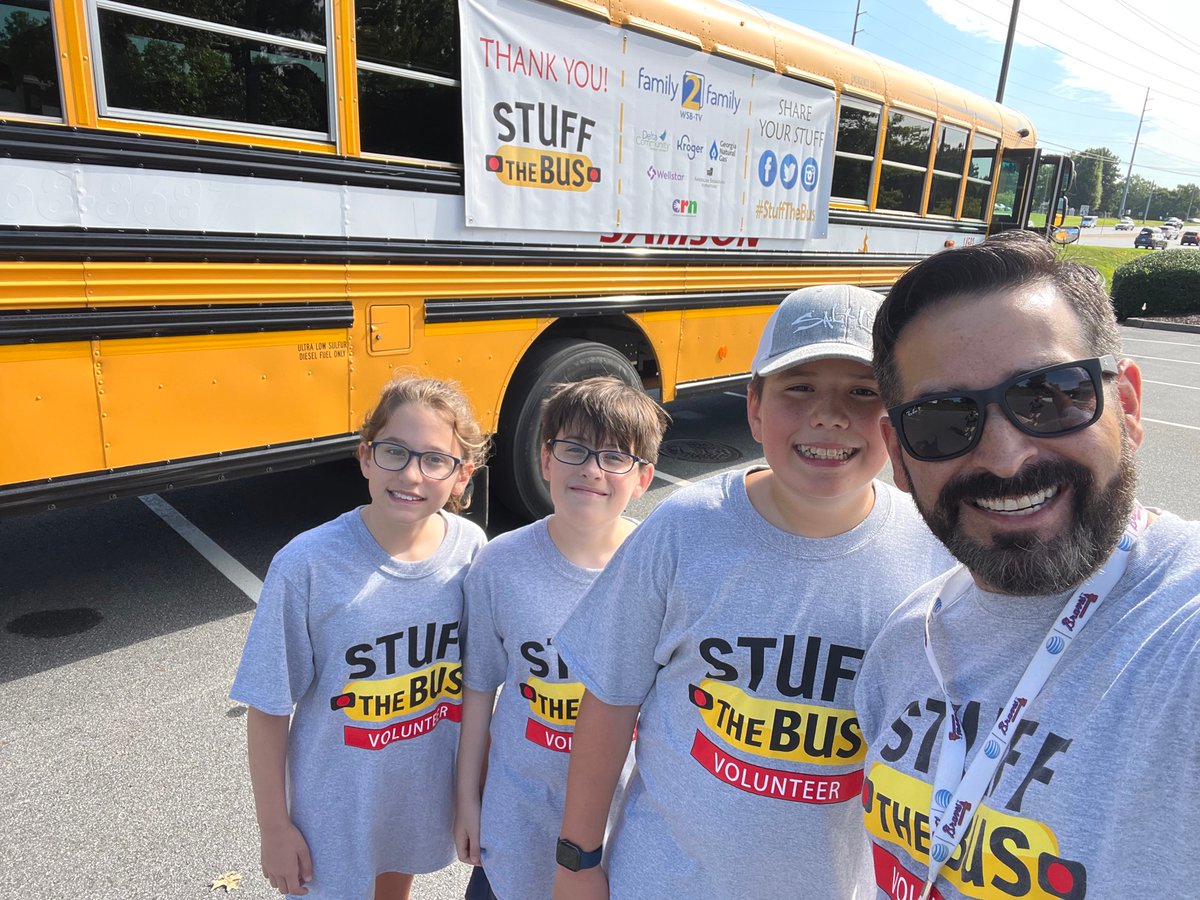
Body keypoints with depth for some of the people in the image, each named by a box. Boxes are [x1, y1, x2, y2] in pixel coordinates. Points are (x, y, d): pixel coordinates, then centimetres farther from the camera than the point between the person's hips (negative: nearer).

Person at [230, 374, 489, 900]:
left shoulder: (471, 550, -15)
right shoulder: (307, 566, -25)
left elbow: (476, 677, -1)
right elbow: (268, 709, -13)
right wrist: (274, 826, -6)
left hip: (428, 793, 4)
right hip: (336, 808, -3)